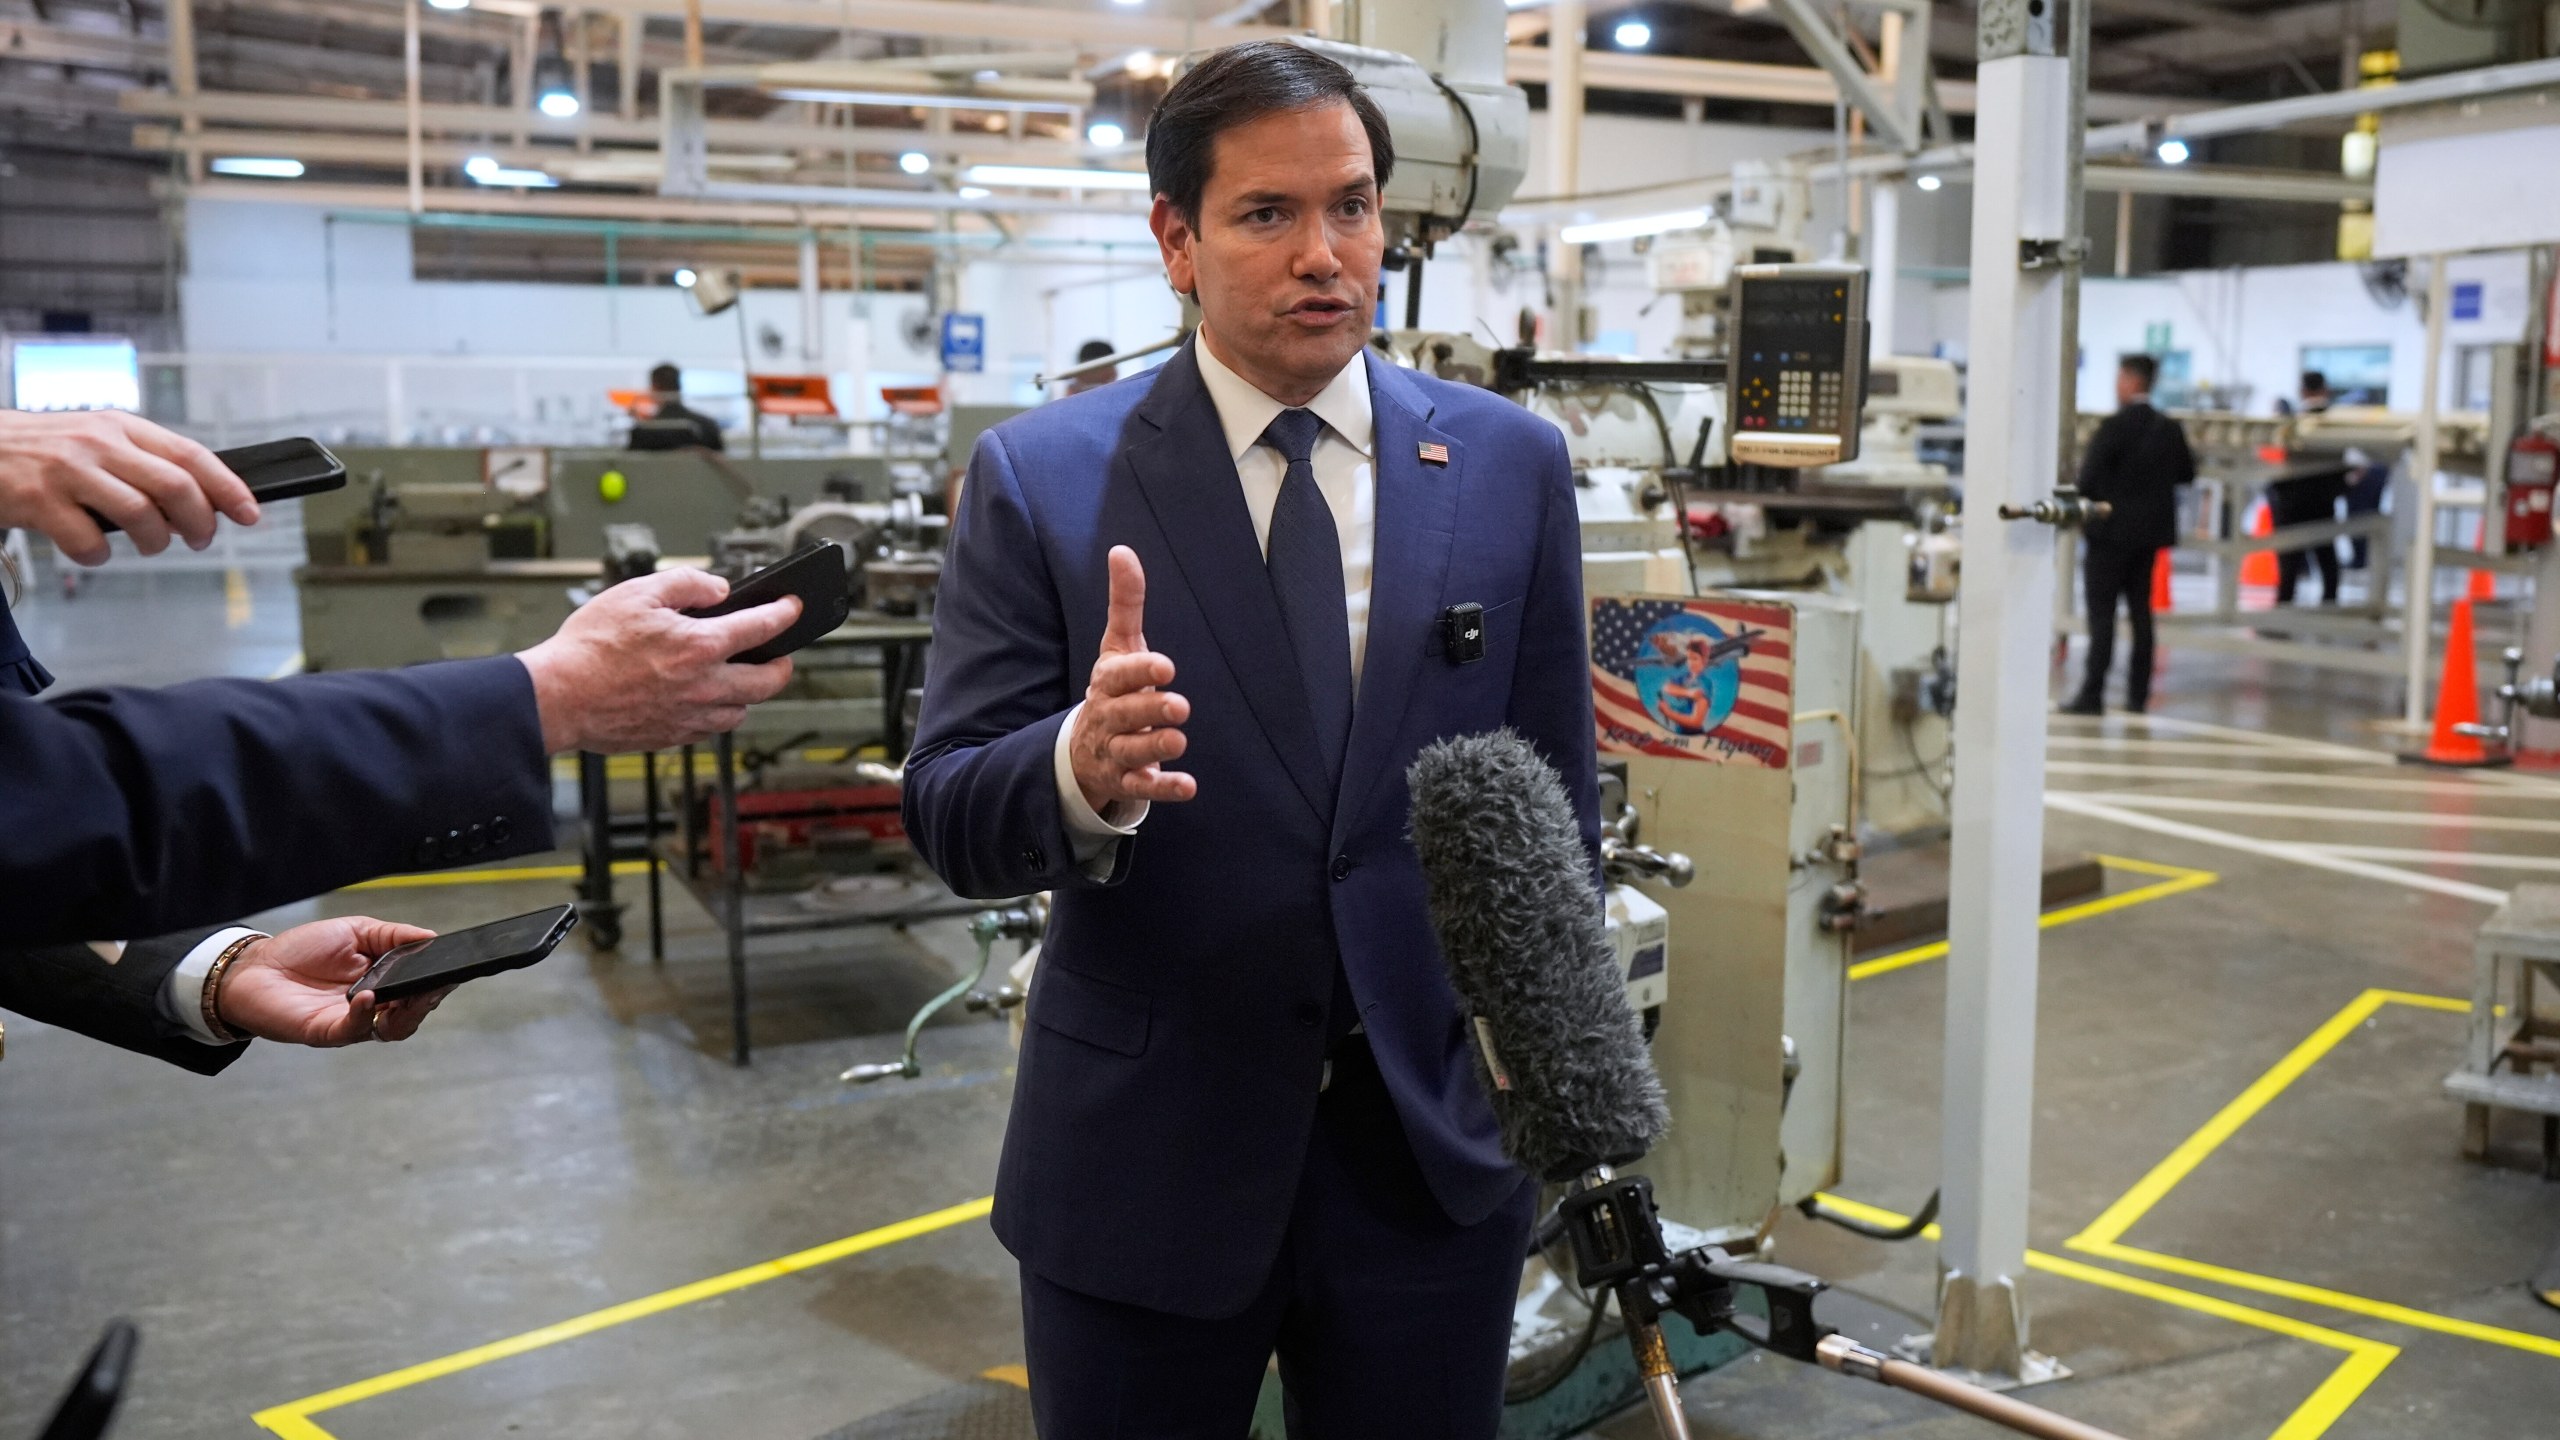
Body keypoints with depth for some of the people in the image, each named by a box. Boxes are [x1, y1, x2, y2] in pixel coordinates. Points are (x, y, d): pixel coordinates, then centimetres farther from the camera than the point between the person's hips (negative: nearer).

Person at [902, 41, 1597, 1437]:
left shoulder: (1511, 465, 0)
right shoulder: (1040, 474, -6)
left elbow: (1555, 791, 6)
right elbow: (949, 817, -10)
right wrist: (1080, 766, -31)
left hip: (1438, 1149, 2)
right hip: (1142, 1155, -1)